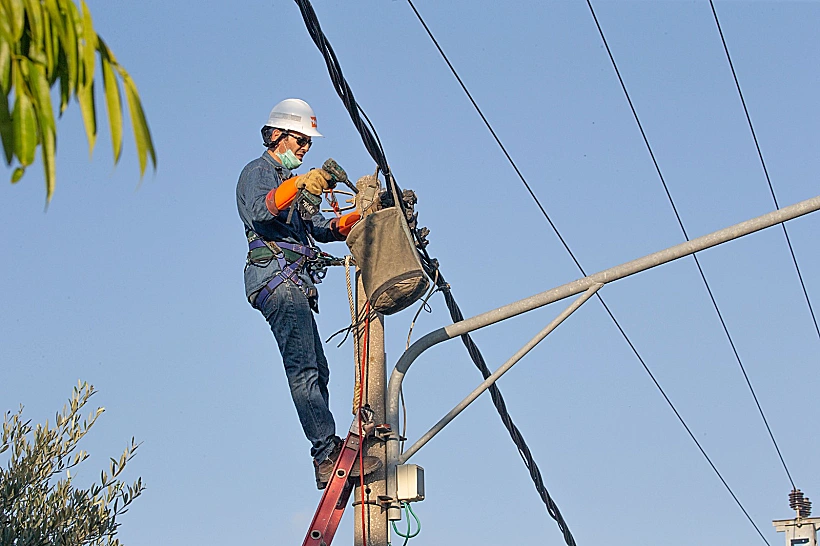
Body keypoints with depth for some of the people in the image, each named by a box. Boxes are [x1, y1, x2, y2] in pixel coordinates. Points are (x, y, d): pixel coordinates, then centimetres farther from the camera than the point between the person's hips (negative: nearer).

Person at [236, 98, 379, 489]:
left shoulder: (292, 179, 30)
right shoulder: (258, 172, 2)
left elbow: (320, 229, 24)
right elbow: (259, 212, -22)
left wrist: (360, 217, 9)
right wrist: (298, 184, -36)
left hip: (295, 282, 10)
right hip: (275, 276, -10)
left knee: (315, 370, 3)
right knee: (304, 368, -18)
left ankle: (326, 460, 2)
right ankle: (329, 453, -27)